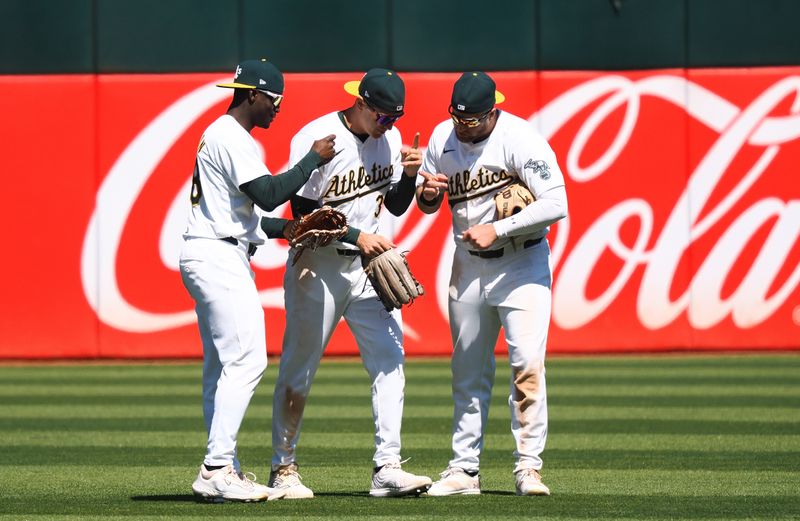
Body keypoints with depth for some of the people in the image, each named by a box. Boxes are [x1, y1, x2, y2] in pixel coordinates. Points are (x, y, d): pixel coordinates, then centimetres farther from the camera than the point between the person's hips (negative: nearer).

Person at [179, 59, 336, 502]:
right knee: (245, 360, -15)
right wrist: (314, 159, -11)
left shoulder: (220, 134, 21)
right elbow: (268, 195, -20)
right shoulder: (232, 138, -12)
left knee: (221, 366, 10)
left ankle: (223, 471, 11)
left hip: (215, 257, 11)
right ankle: (216, 470, -20)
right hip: (218, 255, -11)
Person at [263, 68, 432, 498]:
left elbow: (396, 206, 11)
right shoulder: (315, 139, -16)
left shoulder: (390, 138, 4)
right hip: (317, 266, -6)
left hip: (368, 267, 6)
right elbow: (303, 212, -16)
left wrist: (409, 175, -8)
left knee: (389, 358, -5)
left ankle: (386, 467, -7)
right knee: (299, 369, 2)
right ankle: (283, 468, 14)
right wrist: (355, 236, -23)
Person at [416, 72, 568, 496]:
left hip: (522, 263, -5)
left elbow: (556, 205, -23)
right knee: (468, 372, 9)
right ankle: (464, 469, 14)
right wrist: (426, 193, -14)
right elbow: (427, 204, 11)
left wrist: (496, 230, -24)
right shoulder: (442, 138, -1)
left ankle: (528, 467, -9)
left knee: (527, 365, -14)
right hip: (468, 265, 5)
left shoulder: (521, 140, -18)